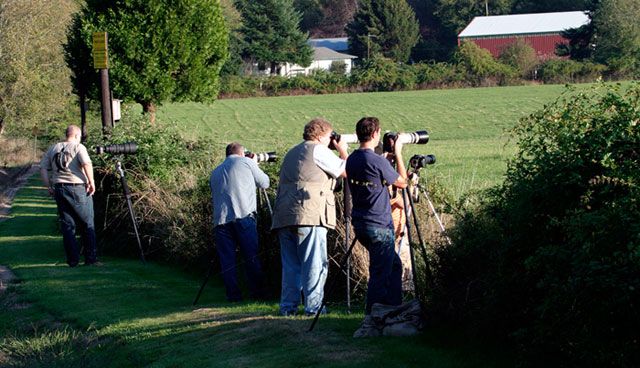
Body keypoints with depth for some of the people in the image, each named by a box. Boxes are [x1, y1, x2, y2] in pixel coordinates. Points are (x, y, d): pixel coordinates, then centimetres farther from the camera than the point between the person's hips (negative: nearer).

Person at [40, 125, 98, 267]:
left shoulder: (53, 148, 12)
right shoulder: (78, 147, -3)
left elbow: (43, 168, 9)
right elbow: (87, 164, -19)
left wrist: (49, 186, 13)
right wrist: (91, 182, -11)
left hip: (59, 188, 4)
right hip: (78, 188, -4)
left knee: (67, 226, 8)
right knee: (87, 225, 5)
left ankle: (72, 260, 7)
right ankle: (90, 258, 4)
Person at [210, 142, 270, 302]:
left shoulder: (215, 173, 25)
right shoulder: (246, 162, 12)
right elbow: (264, 183, 18)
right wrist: (255, 166, 34)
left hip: (221, 219, 3)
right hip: (244, 215, -3)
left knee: (227, 259, 4)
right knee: (251, 256, 3)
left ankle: (233, 294, 1)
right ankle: (258, 292, 4)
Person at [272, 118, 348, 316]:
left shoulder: (291, 153, 25)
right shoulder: (318, 151, 0)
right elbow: (345, 171, 0)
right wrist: (343, 151, 19)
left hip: (284, 217, 7)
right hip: (309, 216, -7)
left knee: (290, 263, 10)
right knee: (314, 263, -4)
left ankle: (288, 306, 10)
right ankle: (313, 306, -6)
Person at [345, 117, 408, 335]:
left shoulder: (352, 160, 7)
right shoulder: (377, 162, -18)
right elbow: (402, 182, -4)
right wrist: (397, 153, 4)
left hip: (360, 224, 9)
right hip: (379, 226, -9)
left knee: (393, 265, 21)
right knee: (380, 273, -4)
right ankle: (369, 322, -7)